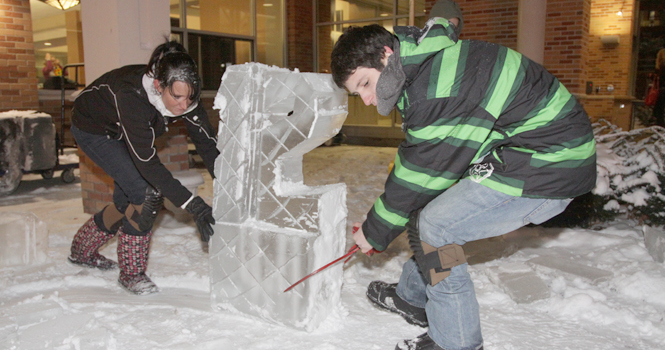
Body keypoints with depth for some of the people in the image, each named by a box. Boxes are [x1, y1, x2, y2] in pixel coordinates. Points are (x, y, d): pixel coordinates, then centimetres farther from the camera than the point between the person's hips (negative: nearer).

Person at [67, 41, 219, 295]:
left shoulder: (184, 96, -27)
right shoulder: (132, 96, -43)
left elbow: (207, 144, -25)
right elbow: (148, 163, -46)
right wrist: (194, 207, -49)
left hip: (123, 132, 6)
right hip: (92, 129, -6)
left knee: (128, 200, 10)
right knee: (147, 193, -19)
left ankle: (83, 251, 37)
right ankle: (131, 272, -1)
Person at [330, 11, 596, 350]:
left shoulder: (436, 92, -27)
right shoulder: (426, 65, 5)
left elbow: (417, 177, -18)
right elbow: (415, 163, 13)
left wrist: (375, 232, -3)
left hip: (549, 166, -10)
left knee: (431, 226, -12)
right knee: (427, 205, 11)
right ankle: (413, 297, 31)